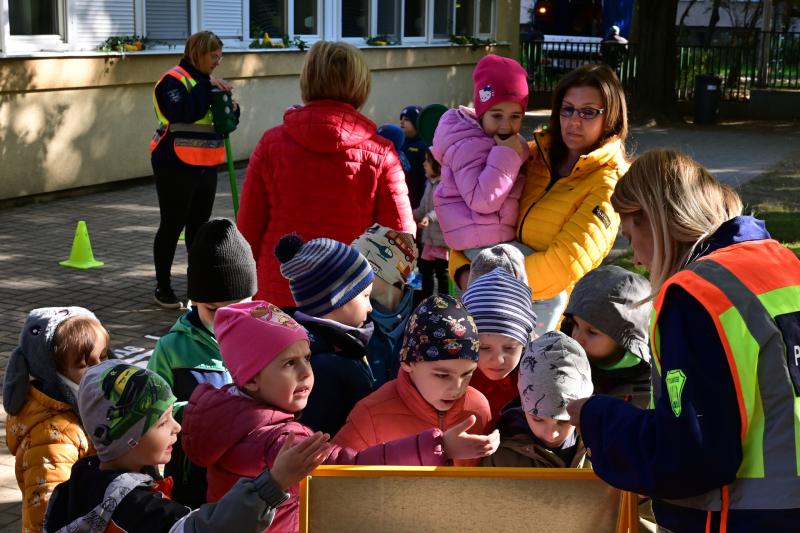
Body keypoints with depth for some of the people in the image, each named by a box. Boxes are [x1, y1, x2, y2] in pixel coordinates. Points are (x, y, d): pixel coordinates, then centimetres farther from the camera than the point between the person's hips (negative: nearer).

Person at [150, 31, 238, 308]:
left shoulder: (205, 81, 15)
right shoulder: (173, 80, -11)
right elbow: (184, 113, -28)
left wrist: (231, 109, -3)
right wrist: (207, 86, -24)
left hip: (206, 166, 8)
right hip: (176, 166, -8)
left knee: (199, 224, 13)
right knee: (172, 225, -1)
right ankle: (163, 287, 8)